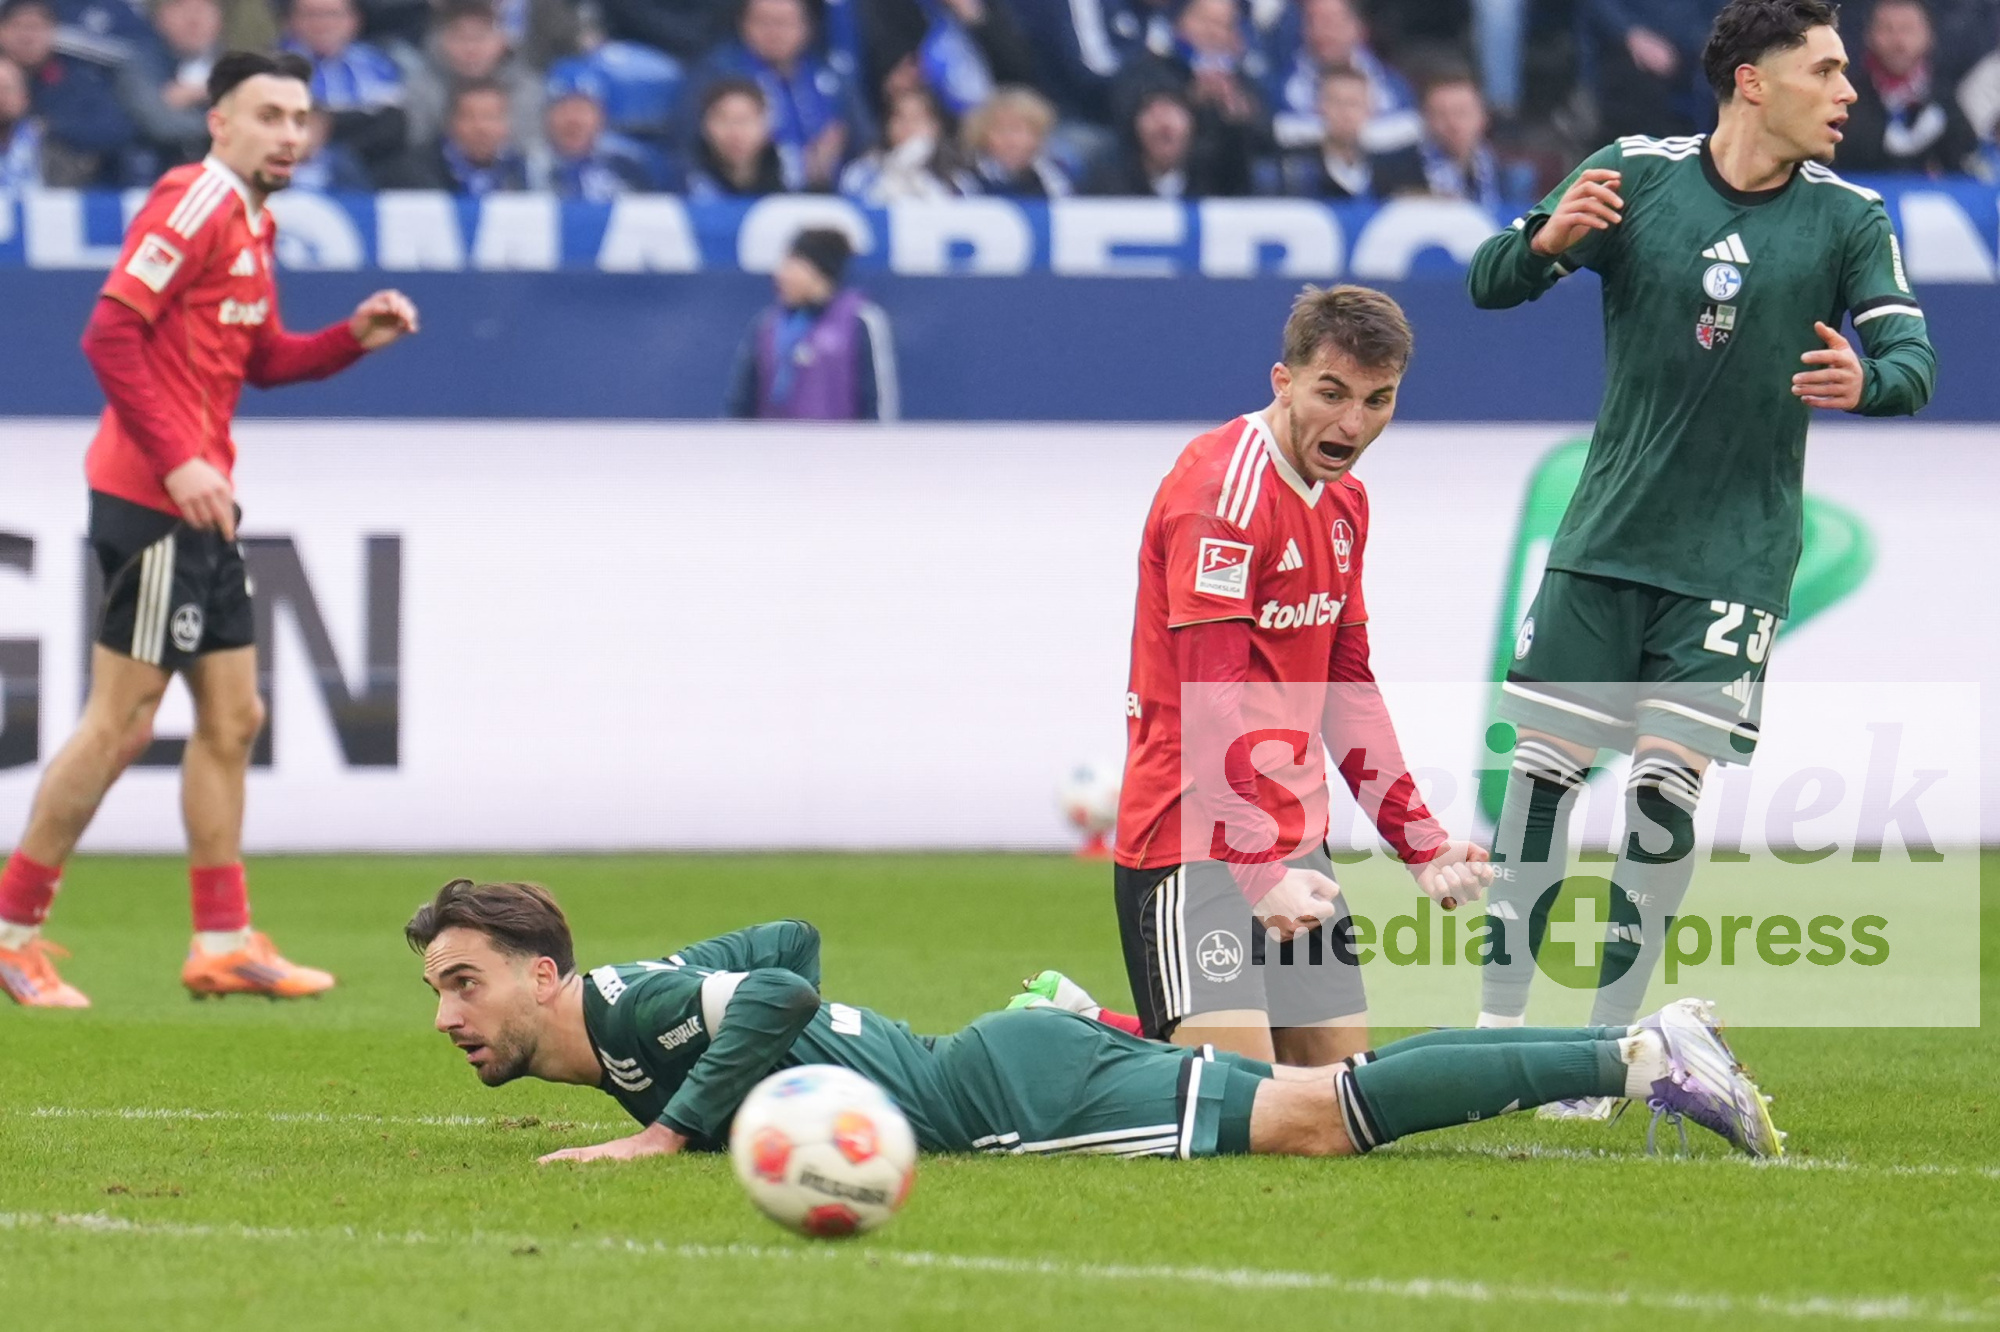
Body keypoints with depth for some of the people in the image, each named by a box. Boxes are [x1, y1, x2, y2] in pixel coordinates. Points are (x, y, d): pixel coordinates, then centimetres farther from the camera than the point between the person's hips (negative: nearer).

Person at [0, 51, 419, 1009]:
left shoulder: (251, 223, 15)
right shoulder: (195, 204, -13)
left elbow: (261, 360, 24)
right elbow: (110, 335, -19)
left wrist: (355, 336, 8)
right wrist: (177, 461, -22)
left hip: (200, 505, 10)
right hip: (150, 499, -10)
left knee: (232, 717, 11)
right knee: (122, 721, -6)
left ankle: (223, 943, 16)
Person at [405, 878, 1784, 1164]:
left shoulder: (627, 1008, -12)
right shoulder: (646, 998, 15)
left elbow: (780, 994, -28)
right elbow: (789, 941, 28)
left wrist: (672, 1129, -23)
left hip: (1019, 1091, -9)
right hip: (995, 1069, 9)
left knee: (1317, 1116, -17)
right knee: (1325, 1091, 6)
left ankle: (1633, 1058, -19)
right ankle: (1634, 1046, 5)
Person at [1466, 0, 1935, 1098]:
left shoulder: (1848, 218, -3)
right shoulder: (1635, 175, -4)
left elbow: (1914, 362, -10)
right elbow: (1489, 285, -5)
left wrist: (1867, 380, -34)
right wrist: (1550, 239, -28)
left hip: (1735, 556, -1)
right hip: (1603, 540, 1)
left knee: (1667, 783, -6)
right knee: (1543, 763, 0)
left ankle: (1609, 1039, 5)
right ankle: (1499, 1022, 12)